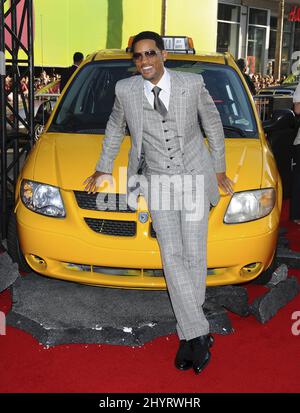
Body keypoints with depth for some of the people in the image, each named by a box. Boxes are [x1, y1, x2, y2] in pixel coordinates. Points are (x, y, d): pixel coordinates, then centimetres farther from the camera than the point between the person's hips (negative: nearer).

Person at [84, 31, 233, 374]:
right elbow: (115, 129, 14)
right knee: (172, 258, -8)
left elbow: (212, 123, 7)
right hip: (158, 180, 1)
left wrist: (219, 169, 12)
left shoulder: (192, 83, -8)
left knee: (194, 256, -2)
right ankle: (198, 334, 0)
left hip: (195, 176, -1)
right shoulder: (125, 90, -4)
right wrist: (103, 168, 22)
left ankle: (187, 336, 13)